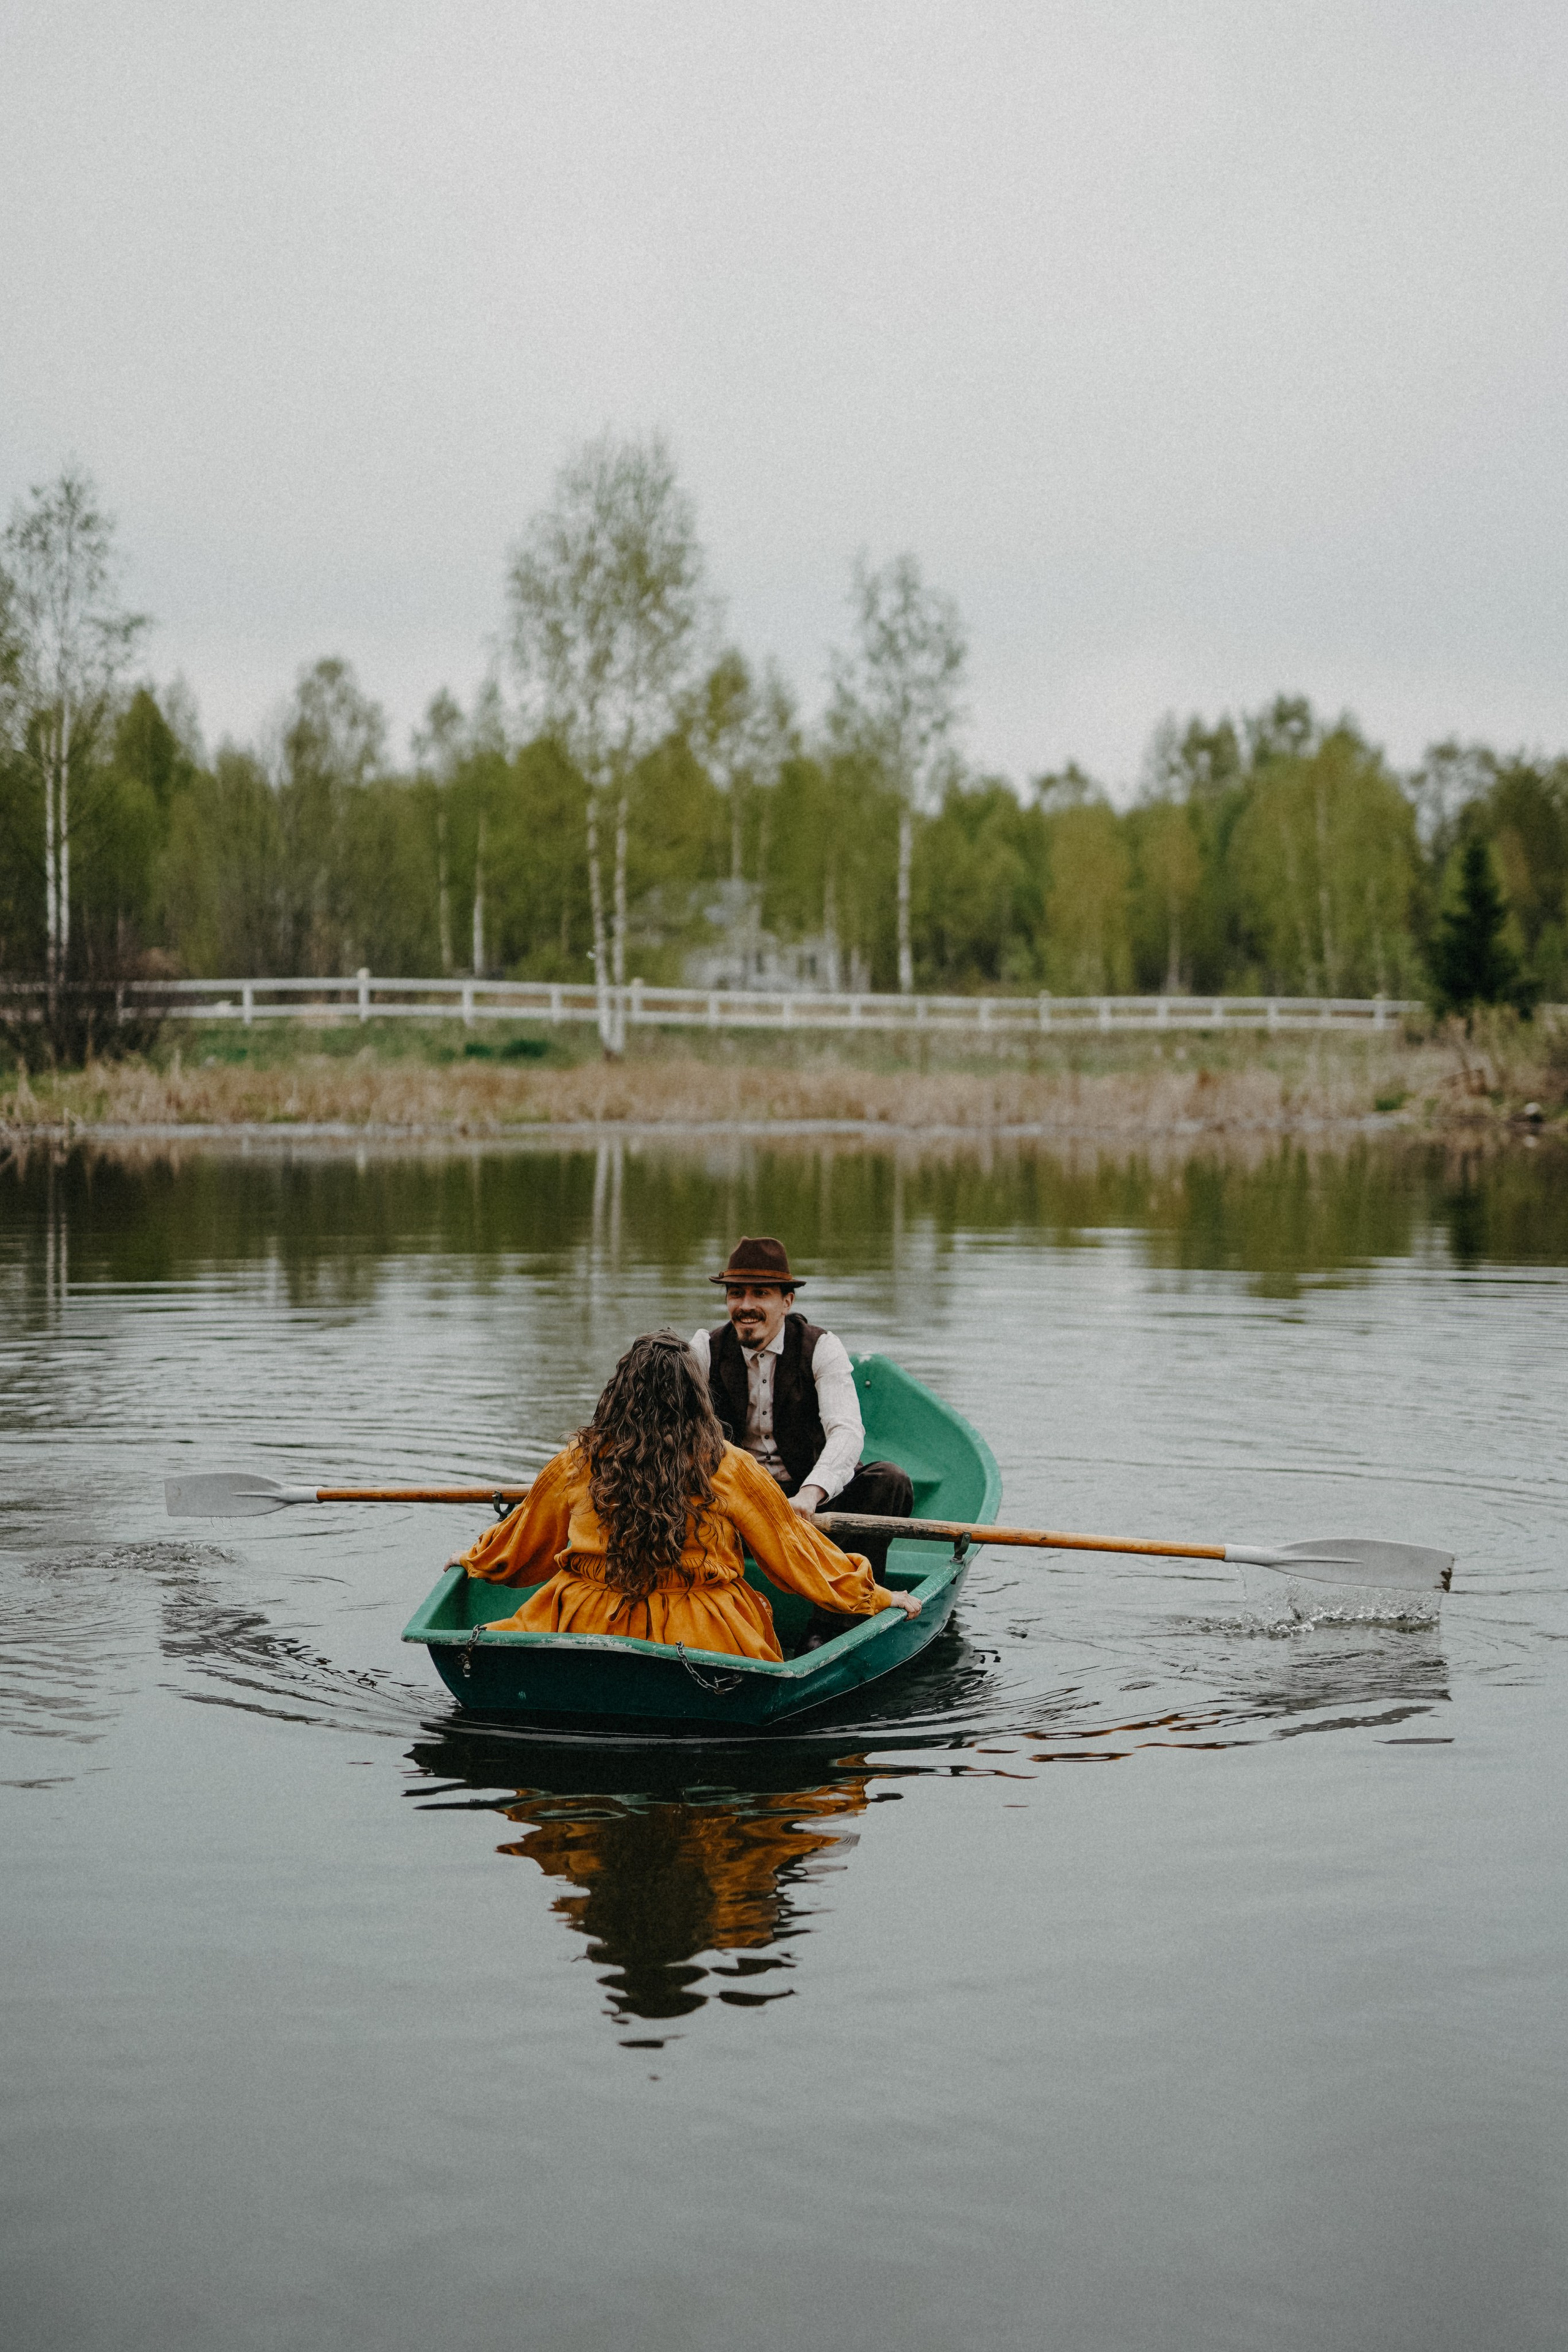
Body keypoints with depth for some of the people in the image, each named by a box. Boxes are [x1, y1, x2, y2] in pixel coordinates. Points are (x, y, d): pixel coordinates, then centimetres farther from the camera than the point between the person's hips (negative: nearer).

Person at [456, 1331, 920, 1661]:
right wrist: (874, 1597, 15)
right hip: (703, 1646, -1)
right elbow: (794, 1550, 2)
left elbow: (522, 1542, 17)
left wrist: (475, 1561, 38)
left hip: (589, 1630, 2)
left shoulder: (577, 1465, -1)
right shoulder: (730, 1470, -7)